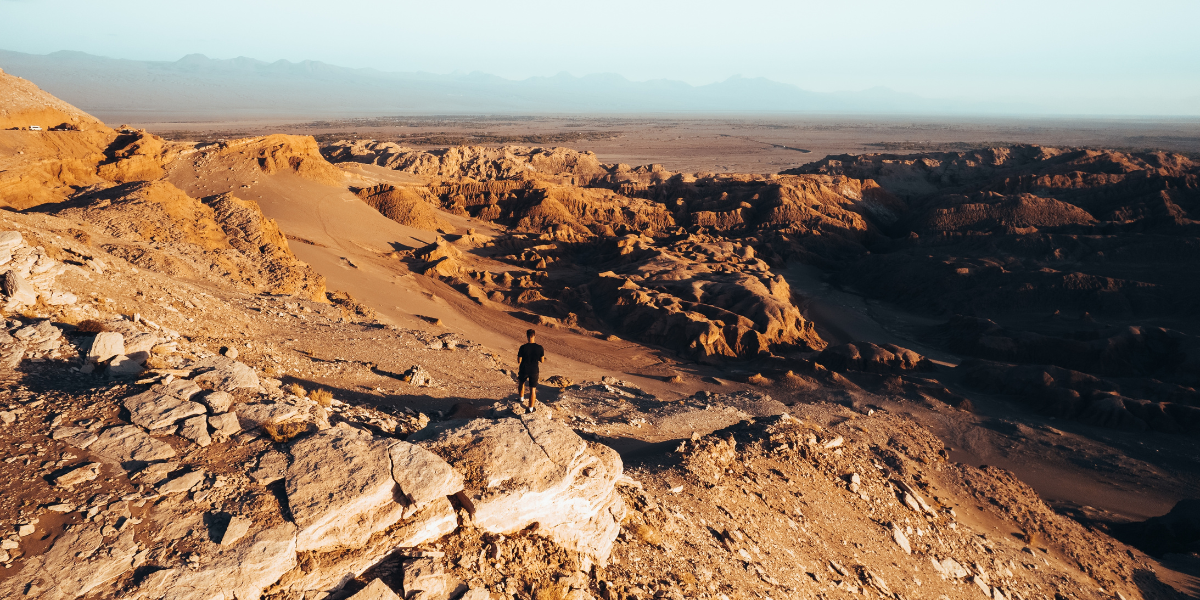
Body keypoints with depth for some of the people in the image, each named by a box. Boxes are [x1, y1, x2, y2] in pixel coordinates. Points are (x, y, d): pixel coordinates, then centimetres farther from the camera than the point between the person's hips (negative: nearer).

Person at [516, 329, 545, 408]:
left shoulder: (523, 348, -17)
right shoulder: (540, 348, -12)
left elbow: (519, 360, -8)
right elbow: (542, 361, -3)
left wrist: (518, 354, 11)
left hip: (524, 370, 0)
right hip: (534, 371, 0)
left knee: (521, 382, 31)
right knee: (533, 389, 8)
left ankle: (521, 398, 46)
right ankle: (530, 409, 13)